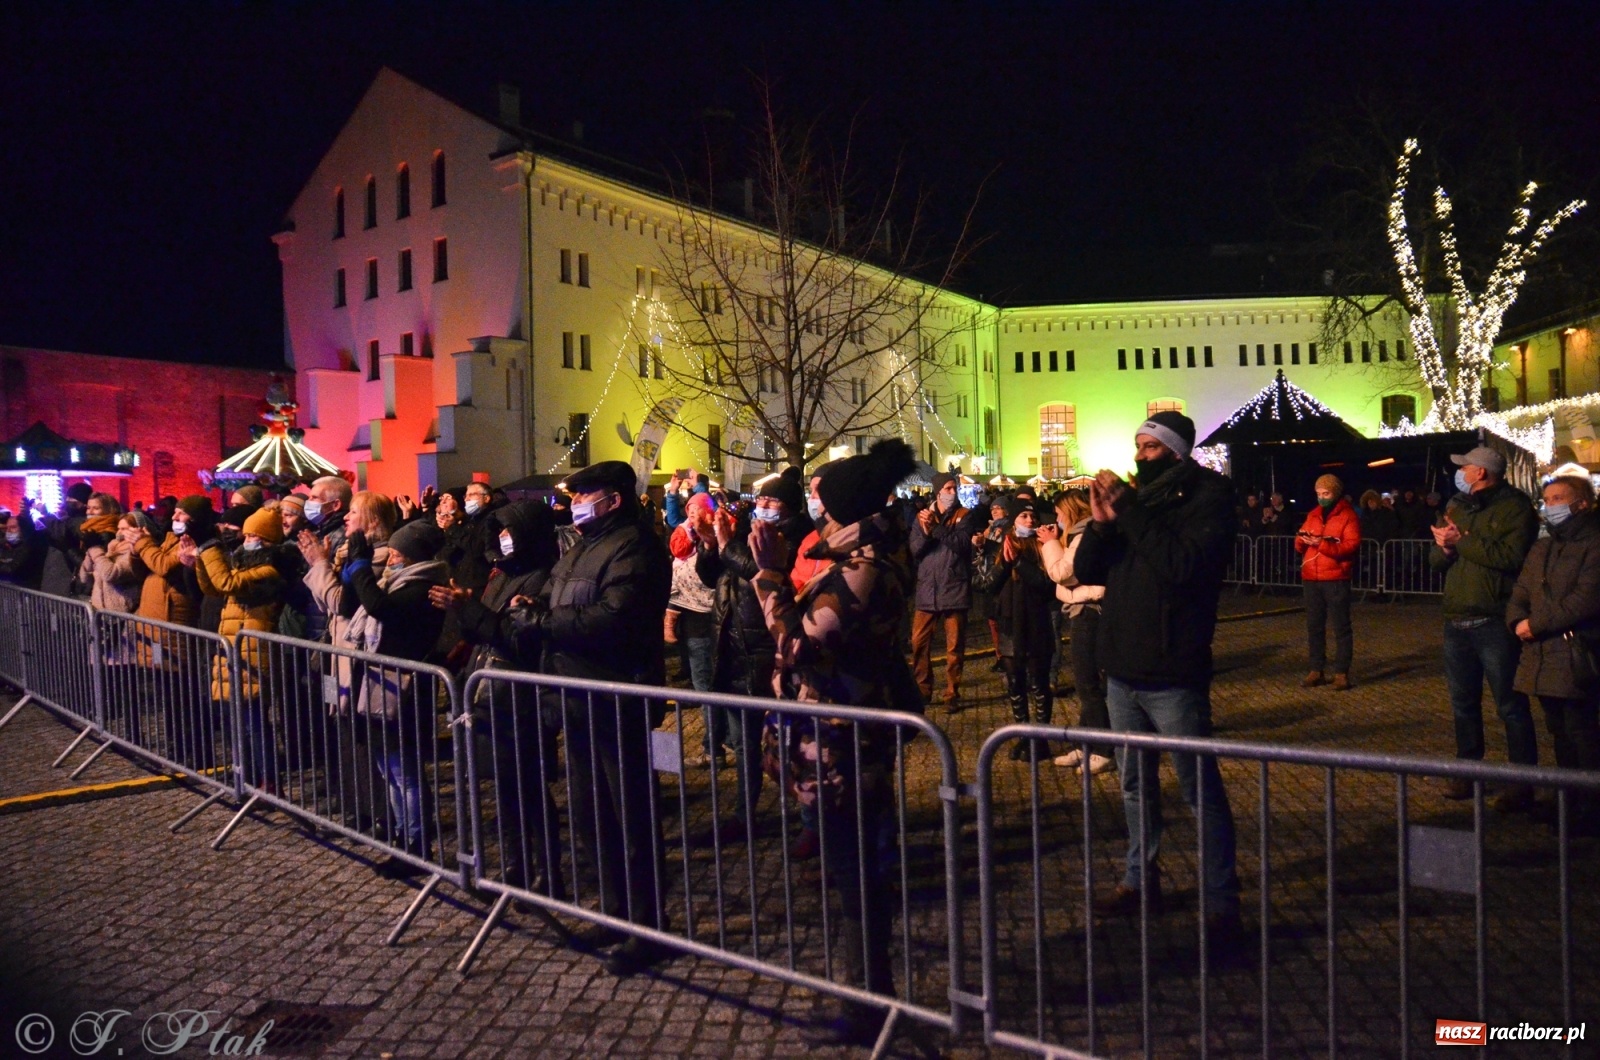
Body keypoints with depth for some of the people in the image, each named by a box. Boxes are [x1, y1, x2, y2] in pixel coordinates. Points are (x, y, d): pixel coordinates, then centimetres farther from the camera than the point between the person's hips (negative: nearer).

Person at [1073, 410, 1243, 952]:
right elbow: (1086, 571, 7)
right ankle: (1141, 881, 29)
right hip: (1122, 671, 7)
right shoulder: (1135, 497, 10)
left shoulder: (1206, 496, -7)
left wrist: (1128, 511, -22)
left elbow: (1185, 565, -24)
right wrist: (1100, 521, -9)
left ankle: (1222, 903, 10)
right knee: (1135, 784, 16)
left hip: (1172, 676, -7)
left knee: (1200, 788, 0)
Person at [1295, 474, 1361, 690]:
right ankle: (1316, 669, 13)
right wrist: (1302, 540, -9)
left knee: (1341, 626, -1)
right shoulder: (1312, 515, 16)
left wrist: (1322, 543, -21)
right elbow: (1299, 546, 14)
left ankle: (1342, 672, 3)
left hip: (1336, 579, -5)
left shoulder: (1348, 516, -1)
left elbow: (1351, 546, -12)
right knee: (1314, 625, 7)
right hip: (1311, 578, 5)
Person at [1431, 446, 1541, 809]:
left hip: (1494, 622, -7)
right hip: (1457, 620, 7)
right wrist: (1444, 546, -12)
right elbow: (1436, 559, 10)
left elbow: (1512, 555, -23)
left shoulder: (1514, 506, -7)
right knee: (1463, 701, 14)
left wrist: (1462, 542, -14)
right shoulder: (1458, 506, 15)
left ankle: (1522, 782, 8)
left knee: (1509, 704, 0)